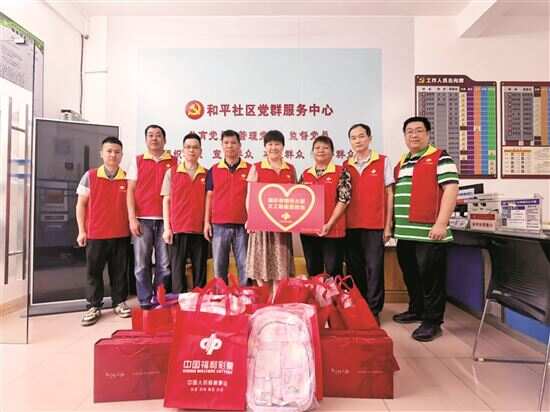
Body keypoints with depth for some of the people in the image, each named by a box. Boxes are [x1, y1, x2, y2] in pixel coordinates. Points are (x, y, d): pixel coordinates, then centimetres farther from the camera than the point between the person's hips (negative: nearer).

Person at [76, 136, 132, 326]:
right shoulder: (90, 176, 1)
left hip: (122, 234, 1)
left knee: (120, 270, 10)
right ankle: (93, 306, 18)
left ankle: (119, 302, 23)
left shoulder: (127, 179, 3)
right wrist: (81, 230, -1)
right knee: (93, 271, 6)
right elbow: (81, 204, 3)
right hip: (95, 234, -1)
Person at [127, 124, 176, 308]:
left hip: (165, 220, 0)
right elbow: (130, 191, 6)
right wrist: (132, 219, -3)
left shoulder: (174, 162, 8)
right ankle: (145, 300, 13)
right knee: (142, 263, 3)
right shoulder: (137, 161, 9)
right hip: (142, 219, 0)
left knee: (164, 263, 3)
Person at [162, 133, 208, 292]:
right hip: (178, 228, -1)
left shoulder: (207, 174, 8)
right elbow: (166, 201, 5)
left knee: (200, 269, 7)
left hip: (200, 229, 1)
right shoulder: (172, 172, 6)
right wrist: (167, 228, -2)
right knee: (178, 268, 3)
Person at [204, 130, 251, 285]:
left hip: (243, 225, -1)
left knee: (244, 266, 4)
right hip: (219, 225, 1)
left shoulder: (250, 169, 5)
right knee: (219, 266, 7)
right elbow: (209, 196, 9)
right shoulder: (214, 170, 9)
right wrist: (207, 222, 3)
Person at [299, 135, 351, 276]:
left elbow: (343, 200, -9)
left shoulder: (341, 172, -2)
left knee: (333, 272, 2)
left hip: (333, 230, -4)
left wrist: (329, 224, -16)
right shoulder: (305, 174, 11)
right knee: (312, 271, 14)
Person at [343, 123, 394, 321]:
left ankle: (373, 310, 11)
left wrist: (388, 225, -4)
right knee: (354, 268, 9)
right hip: (350, 225, 3)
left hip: (375, 225, -3)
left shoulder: (383, 161, 3)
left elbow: (389, 193, 1)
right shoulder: (346, 166, 11)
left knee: (374, 268, 0)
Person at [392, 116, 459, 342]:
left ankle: (433, 321, 12)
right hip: (404, 232, 7)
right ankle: (416, 310, 33)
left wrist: (441, 223, -20)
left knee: (430, 277, 0)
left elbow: (451, 189, -12)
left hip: (428, 232, -7)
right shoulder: (401, 163, 18)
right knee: (410, 276, 17)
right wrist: (392, 224, 17)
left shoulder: (440, 158, -3)